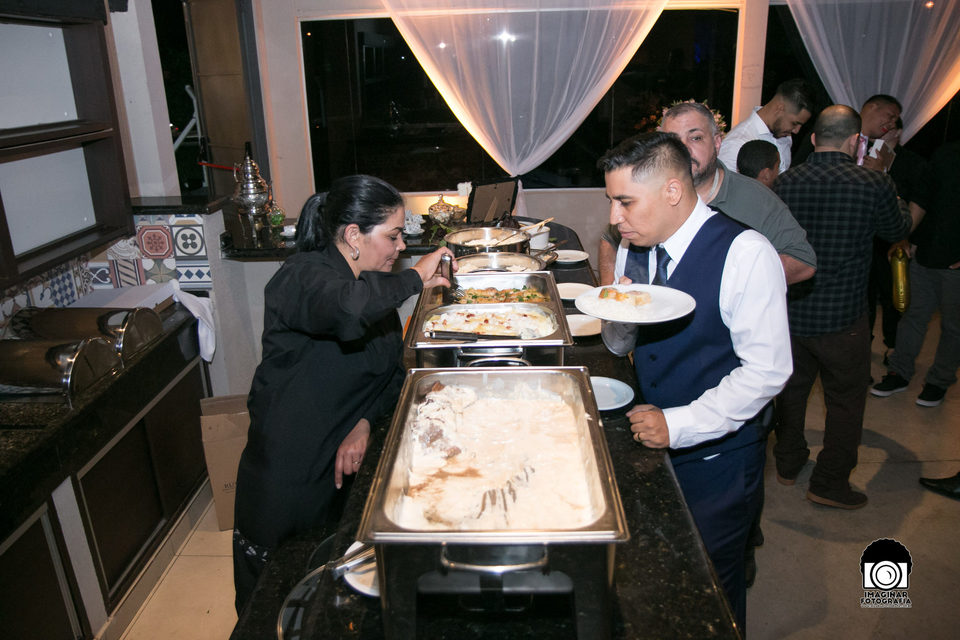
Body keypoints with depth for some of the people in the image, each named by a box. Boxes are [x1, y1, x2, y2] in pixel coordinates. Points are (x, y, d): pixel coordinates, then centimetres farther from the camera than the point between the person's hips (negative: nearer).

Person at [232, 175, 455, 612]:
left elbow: (393, 371, 8)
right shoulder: (304, 276, -20)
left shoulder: (375, 284, 6)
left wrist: (365, 421, -11)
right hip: (284, 481, -7)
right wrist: (414, 278, -27)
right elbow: (348, 309, -45)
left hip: (342, 469, 7)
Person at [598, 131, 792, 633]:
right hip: (652, 440, 6)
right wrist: (619, 316, -15)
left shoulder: (745, 254, -21)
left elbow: (766, 370, -21)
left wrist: (678, 424, -24)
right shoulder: (634, 249, 1)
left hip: (717, 455, -5)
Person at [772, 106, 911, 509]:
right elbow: (896, 231, 7)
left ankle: (788, 463, 36)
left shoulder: (784, 183, -7)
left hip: (791, 311, 3)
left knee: (792, 388, 20)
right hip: (842, 317, -3)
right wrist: (903, 214, 28)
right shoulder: (874, 186, -14)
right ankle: (830, 483, 21)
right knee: (845, 399, 13)